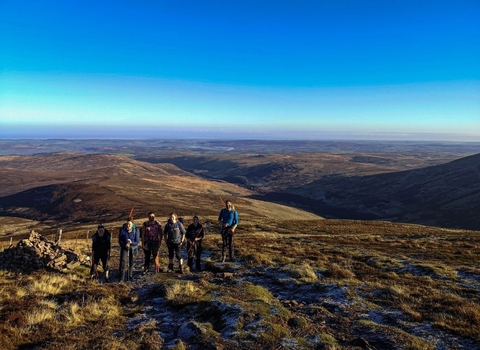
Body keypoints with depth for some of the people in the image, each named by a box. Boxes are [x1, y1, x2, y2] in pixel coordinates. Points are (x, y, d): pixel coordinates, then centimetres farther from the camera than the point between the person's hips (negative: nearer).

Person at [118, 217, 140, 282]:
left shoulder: (136, 231, -12)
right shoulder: (122, 230, -11)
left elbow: (137, 241, -11)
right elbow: (120, 240, -5)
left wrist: (131, 242, -31)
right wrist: (125, 244, -24)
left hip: (133, 248, 1)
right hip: (124, 247, -1)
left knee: (131, 262, 11)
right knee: (123, 260, -17)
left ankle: (130, 276, 32)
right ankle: (122, 278, -13)